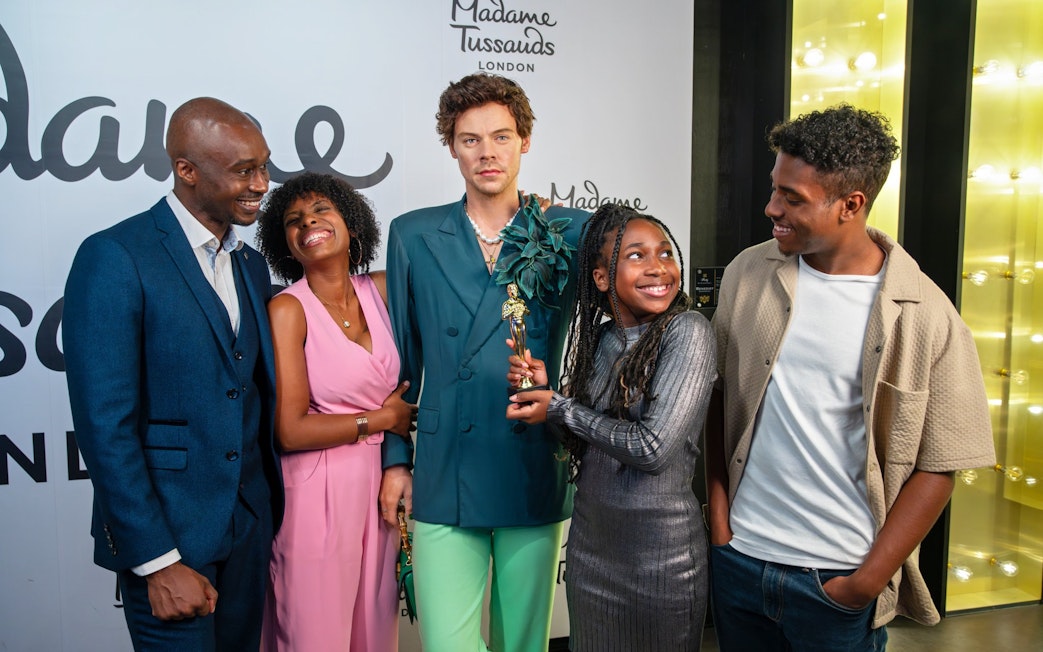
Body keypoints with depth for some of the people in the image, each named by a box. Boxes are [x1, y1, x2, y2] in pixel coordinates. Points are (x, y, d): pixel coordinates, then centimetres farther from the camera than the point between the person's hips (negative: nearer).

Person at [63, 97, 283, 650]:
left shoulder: (252, 265, 9)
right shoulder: (114, 257, -13)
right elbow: (104, 424, -16)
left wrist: (269, 511, 9)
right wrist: (157, 562, -16)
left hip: (250, 523, 6)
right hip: (167, 530, -6)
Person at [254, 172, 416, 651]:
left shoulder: (381, 290, 4)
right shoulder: (288, 309, -11)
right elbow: (290, 431, -14)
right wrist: (383, 419, -7)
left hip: (379, 486, 5)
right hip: (318, 491, -5)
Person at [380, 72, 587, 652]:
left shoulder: (571, 233, 1)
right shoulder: (413, 235, 5)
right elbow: (402, 358, 8)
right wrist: (396, 458, 6)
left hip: (537, 478, 0)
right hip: (444, 479, 0)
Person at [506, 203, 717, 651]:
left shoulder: (688, 332, -16)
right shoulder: (601, 337, 3)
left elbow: (654, 449, -23)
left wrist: (561, 408, -14)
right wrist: (543, 390, -6)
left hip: (660, 548, -6)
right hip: (589, 540, 6)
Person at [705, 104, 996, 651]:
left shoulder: (925, 316, -11)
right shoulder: (747, 273, -2)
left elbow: (938, 467, -7)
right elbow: (717, 397, 4)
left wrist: (867, 582, -9)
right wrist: (718, 518, 0)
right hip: (737, 557, 3)